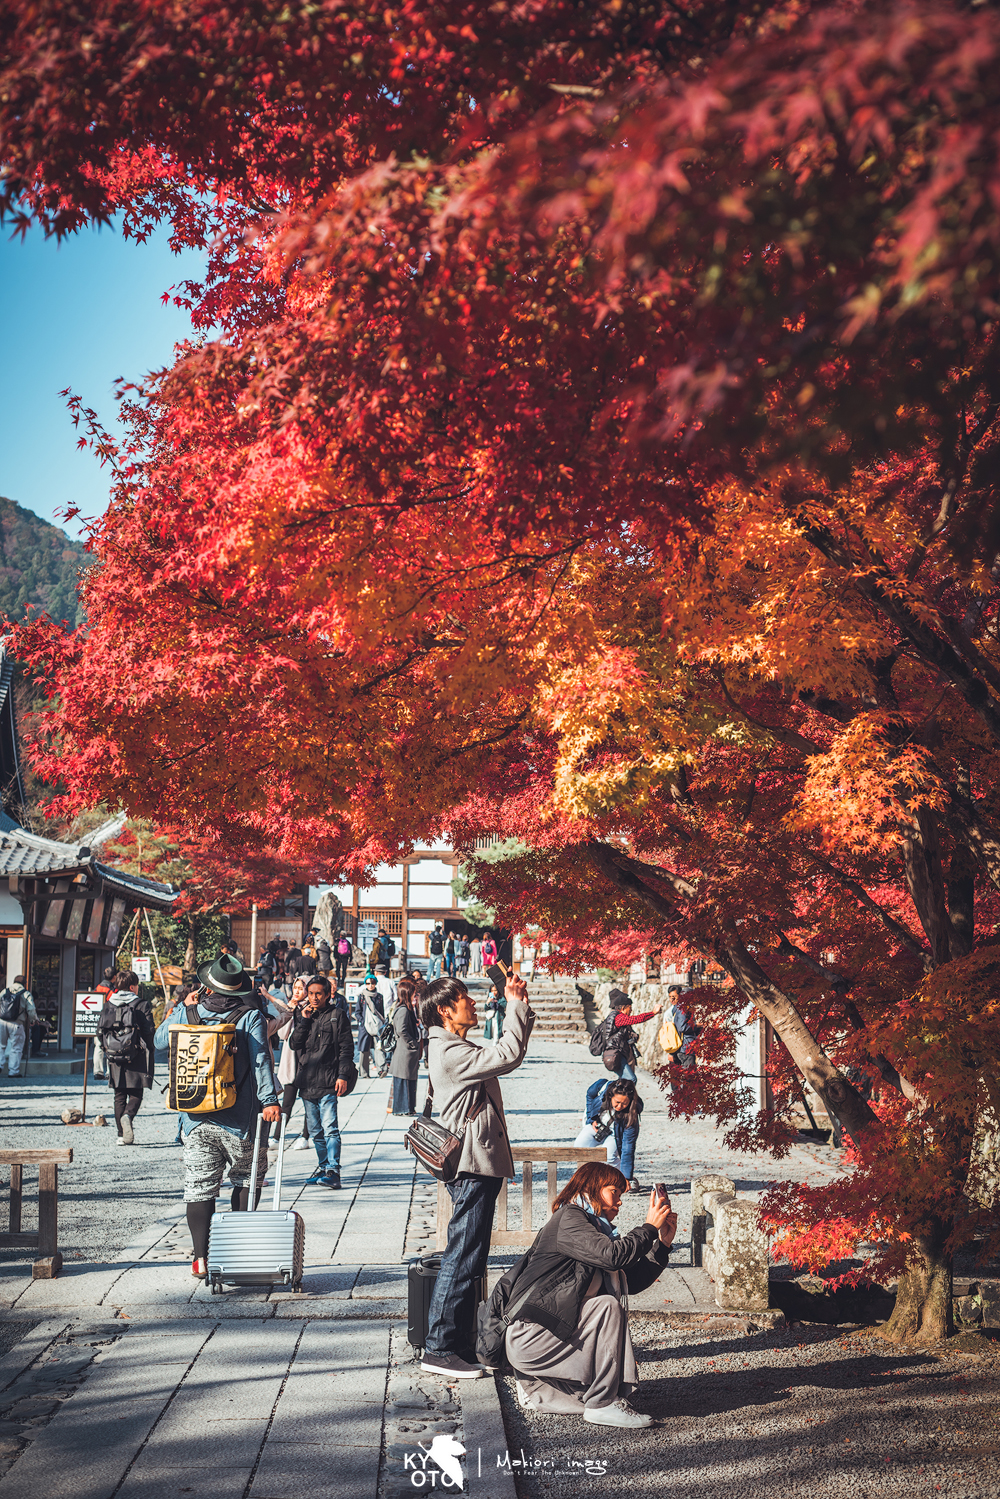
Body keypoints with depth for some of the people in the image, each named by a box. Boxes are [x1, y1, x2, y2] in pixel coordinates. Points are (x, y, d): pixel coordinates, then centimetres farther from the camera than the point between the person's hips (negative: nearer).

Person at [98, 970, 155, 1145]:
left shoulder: (108, 1005, 6)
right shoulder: (142, 1005, -5)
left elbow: (100, 1031, 7)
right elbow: (149, 1032, -8)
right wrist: (150, 1056, 4)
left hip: (114, 1056, 3)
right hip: (136, 1057, -3)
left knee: (119, 1095, 10)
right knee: (135, 1094, 4)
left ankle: (122, 1134, 6)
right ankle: (128, 1116, -26)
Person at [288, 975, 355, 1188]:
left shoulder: (337, 1016, 1)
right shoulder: (301, 1016, 13)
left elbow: (346, 1048, -1)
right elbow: (294, 1044, 3)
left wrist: (343, 1076, -10)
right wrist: (304, 1021, -6)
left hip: (328, 1082, -5)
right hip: (306, 1081, 5)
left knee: (330, 1128, -14)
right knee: (315, 1131, 11)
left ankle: (333, 1172, -17)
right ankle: (323, 1168, 22)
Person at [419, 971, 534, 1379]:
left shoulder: (456, 1048, 17)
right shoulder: (450, 1052, -16)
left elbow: (505, 1056, 25)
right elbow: (508, 1056, -23)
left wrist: (521, 1009, 16)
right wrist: (516, 1007, -12)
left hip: (477, 1167, 11)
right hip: (473, 1168, -11)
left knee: (466, 1260, 13)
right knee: (462, 1259, -7)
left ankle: (460, 1346, 20)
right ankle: (441, 1349, -3)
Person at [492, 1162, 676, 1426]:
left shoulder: (596, 1228, 20)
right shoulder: (568, 1219, -10)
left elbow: (631, 1282, 16)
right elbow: (612, 1255, -26)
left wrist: (663, 1243, 8)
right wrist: (649, 1227, -14)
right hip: (525, 1339, -10)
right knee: (608, 1306, -21)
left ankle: (536, 1388, 20)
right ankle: (601, 1404, -17)